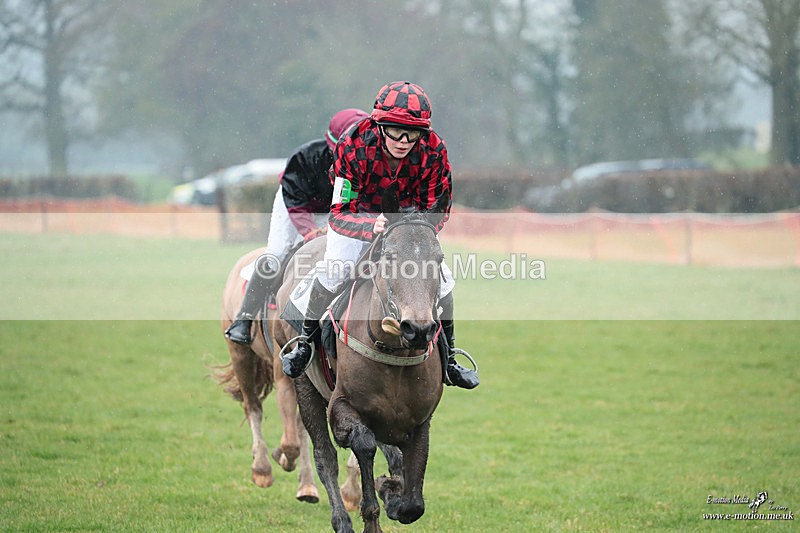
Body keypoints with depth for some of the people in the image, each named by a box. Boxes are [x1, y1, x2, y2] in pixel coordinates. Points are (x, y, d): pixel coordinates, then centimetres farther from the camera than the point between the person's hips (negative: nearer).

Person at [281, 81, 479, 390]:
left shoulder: (433, 150, -29)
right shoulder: (353, 145, -34)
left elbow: (438, 208, -15)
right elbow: (340, 213, -31)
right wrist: (372, 226, -51)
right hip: (359, 213, -2)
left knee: (439, 276, -10)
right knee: (334, 269, -23)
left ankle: (448, 358, 11)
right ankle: (304, 342, 0)